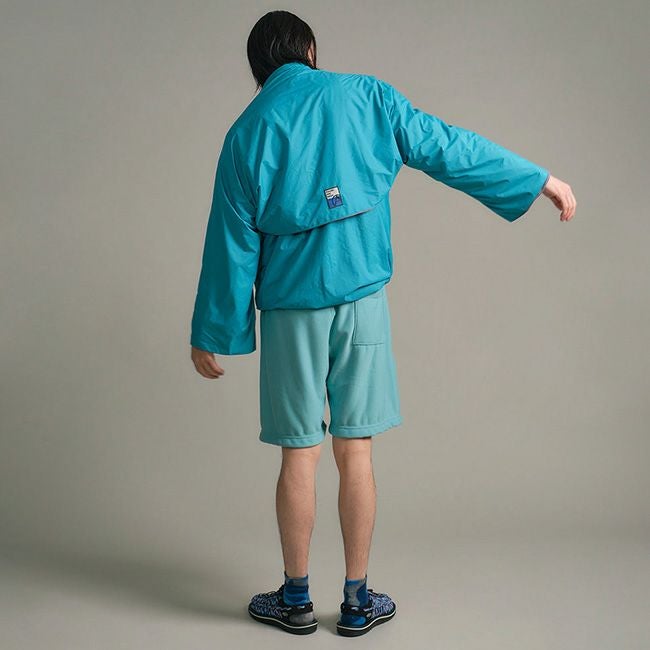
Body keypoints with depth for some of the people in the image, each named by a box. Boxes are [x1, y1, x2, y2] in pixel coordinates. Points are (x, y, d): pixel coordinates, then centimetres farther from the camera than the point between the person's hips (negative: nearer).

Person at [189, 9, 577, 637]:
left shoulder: (246, 132, 3)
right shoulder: (364, 96, 3)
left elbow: (231, 243, 2)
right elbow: (445, 147, 5)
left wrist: (210, 335, 9)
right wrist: (541, 179, 15)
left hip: (291, 307, 0)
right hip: (362, 298, 0)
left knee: (299, 455, 7)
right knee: (355, 451, 6)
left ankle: (296, 597, 19)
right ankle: (358, 599, 17)